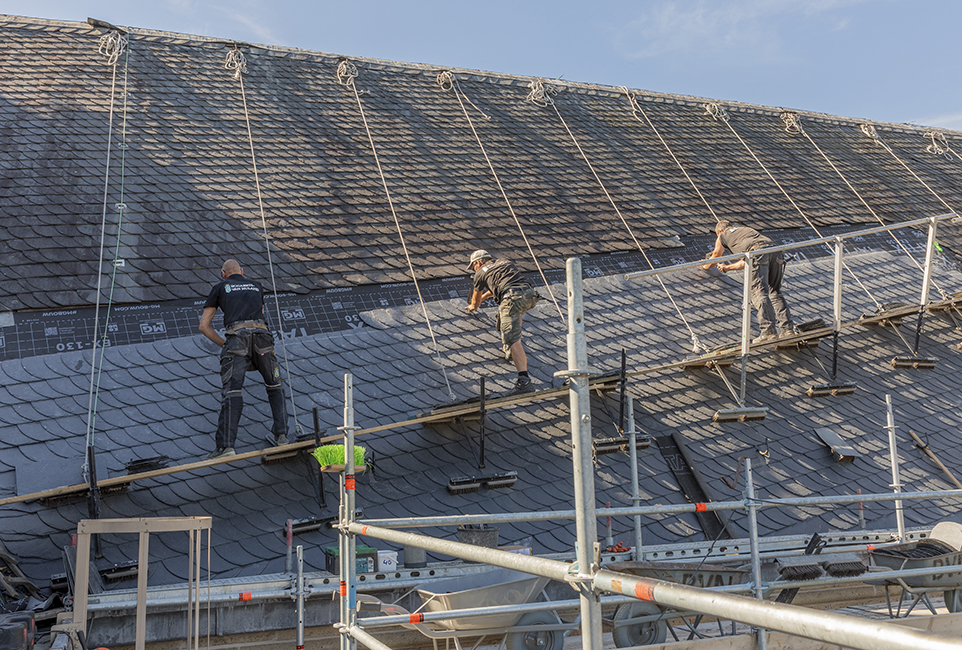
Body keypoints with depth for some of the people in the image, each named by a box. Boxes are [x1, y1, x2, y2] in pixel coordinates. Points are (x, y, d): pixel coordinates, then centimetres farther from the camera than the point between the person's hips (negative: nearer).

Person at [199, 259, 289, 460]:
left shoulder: (220, 288, 22)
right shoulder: (256, 287, 31)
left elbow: (203, 325, 19)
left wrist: (224, 344, 26)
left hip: (237, 336, -2)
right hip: (262, 333, 3)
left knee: (232, 392, -11)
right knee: (275, 386, 18)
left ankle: (226, 445, -21)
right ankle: (280, 435, 11)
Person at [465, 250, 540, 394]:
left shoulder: (481, 273, 23)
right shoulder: (506, 263, 37)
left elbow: (476, 298, 41)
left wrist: (473, 306, 64)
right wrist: (484, 296, 71)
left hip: (512, 298, -6)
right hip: (529, 293, 6)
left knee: (512, 339, -13)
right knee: (516, 313, 38)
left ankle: (524, 380, -29)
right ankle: (511, 351, 31)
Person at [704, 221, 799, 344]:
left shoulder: (723, 235, 27)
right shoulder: (745, 229, 44)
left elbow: (715, 256, 44)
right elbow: (745, 262, 47)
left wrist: (706, 266, 64)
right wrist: (727, 267, 59)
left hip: (758, 252, -6)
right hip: (774, 250, 6)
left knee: (759, 292, -13)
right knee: (775, 292, 13)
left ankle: (768, 331, -25)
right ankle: (788, 328, 5)